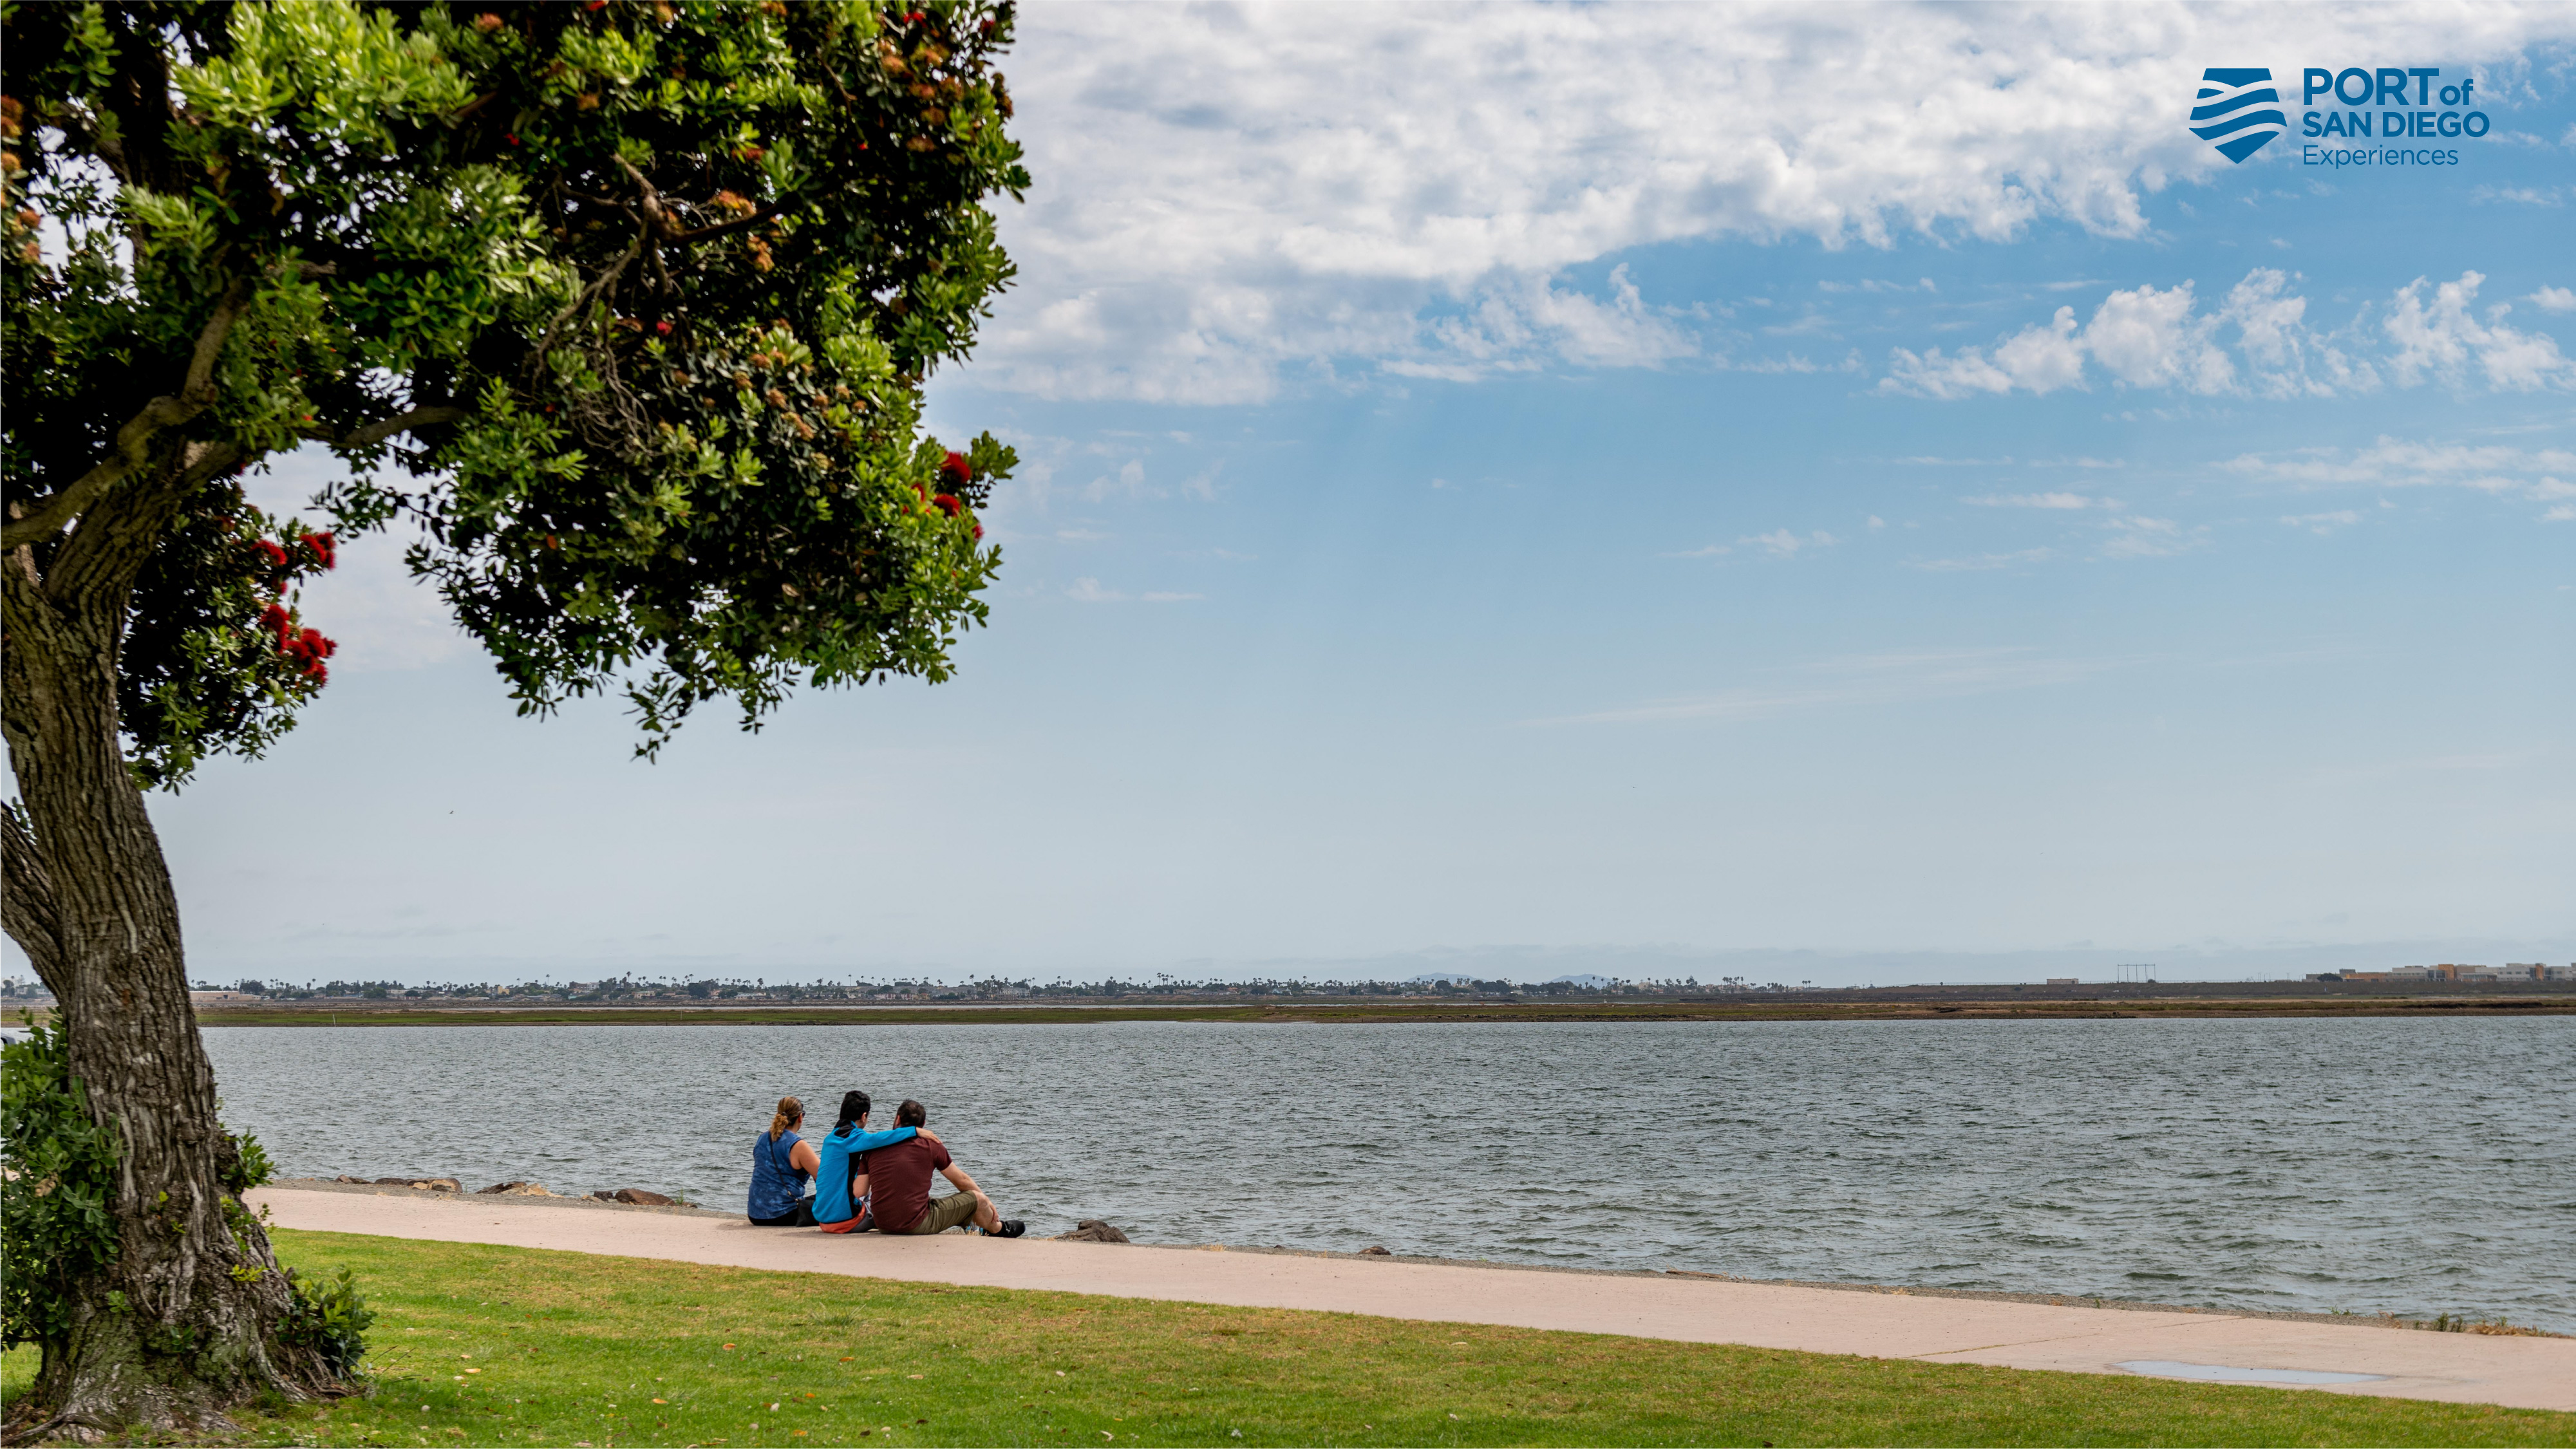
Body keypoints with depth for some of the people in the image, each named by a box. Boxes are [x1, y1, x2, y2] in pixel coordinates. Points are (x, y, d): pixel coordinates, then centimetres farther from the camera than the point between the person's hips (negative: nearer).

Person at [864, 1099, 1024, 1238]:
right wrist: (987, 1202, 26)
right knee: (977, 1199, 14)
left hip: (883, 1226, 5)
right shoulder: (930, 1146, -3)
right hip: (918, 1226, -5)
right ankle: (999, 1229, 45)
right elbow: (962, 1181, 9)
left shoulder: (874, 1146, 3)